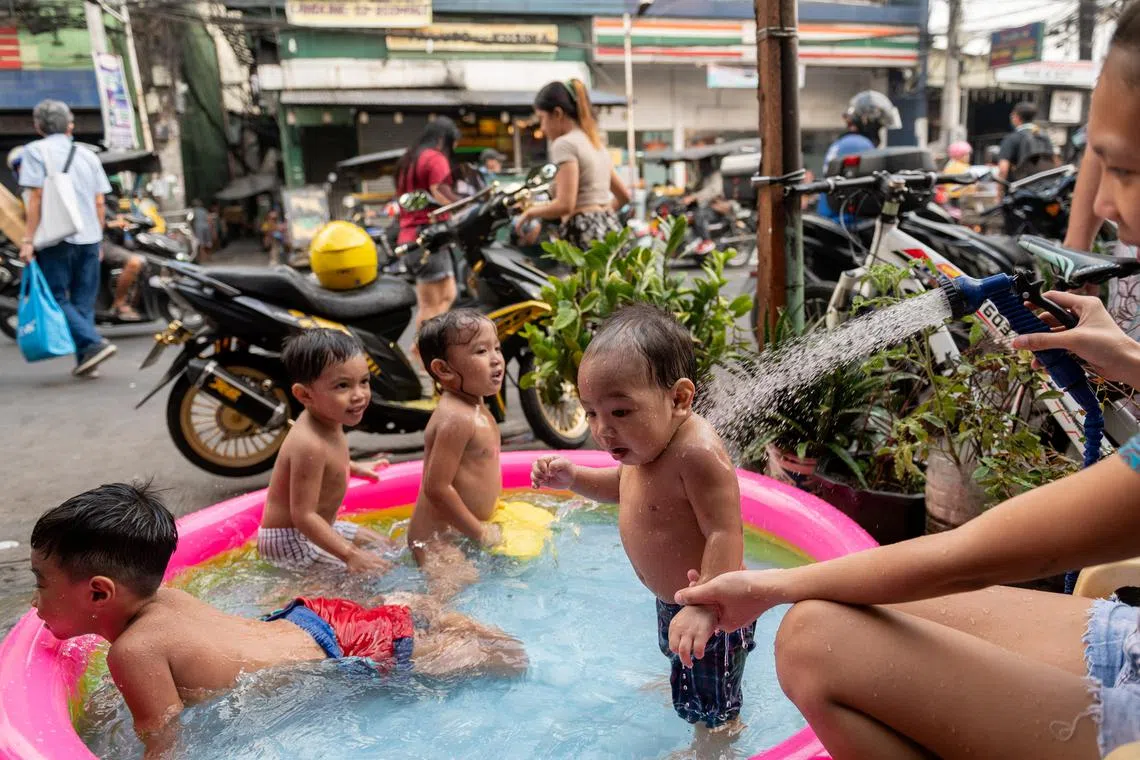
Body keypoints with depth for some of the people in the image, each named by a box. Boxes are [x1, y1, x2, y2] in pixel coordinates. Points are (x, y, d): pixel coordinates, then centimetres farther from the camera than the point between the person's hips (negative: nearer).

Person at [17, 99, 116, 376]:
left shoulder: (36, 150, -2)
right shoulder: (87, 154, 13)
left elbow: (36, 197, -10)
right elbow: (99, 202, 10)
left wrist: (28, 239, -9)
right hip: (89, 238, 5)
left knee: (57, 298, 0)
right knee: (83, 301, 8)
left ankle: (94, 343, -17)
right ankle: (85, 361, 5)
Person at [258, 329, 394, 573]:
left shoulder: (327, 419, -5)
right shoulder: (310, 444, -33)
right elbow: (303, 516, -32)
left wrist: (354, 468, 30)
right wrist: (350, 555, -32)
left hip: (314, 530, 10)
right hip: (290, 541, -10)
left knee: (382, 545, 21)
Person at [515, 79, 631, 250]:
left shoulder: (564, 144, -7)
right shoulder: (597, 143, 20)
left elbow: (565, 204, -16)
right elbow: (623, 195, 27)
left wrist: (531, 212, 0)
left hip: (584, 235, -9)